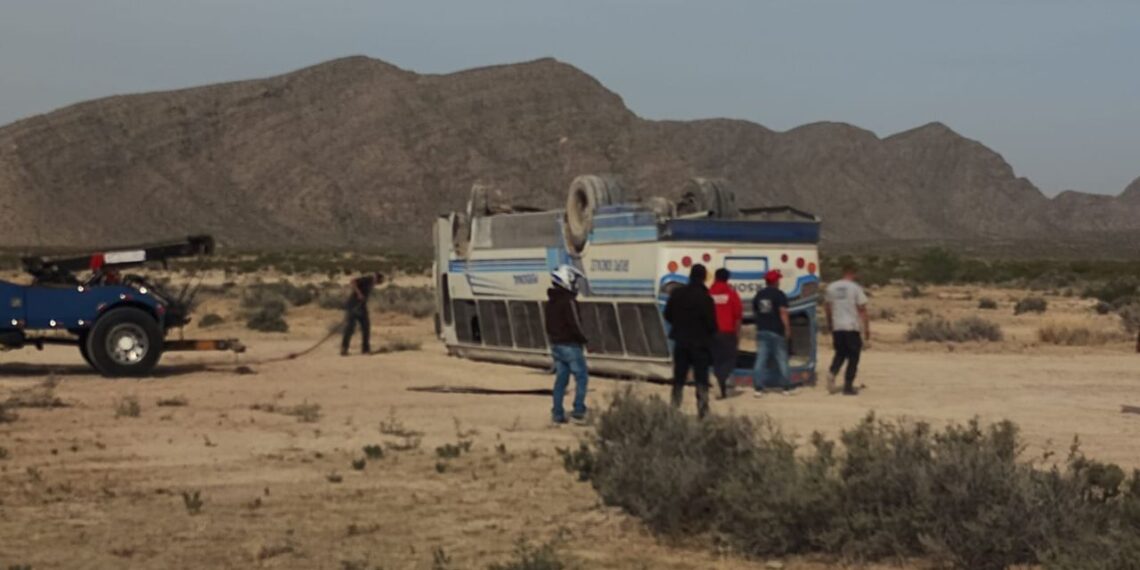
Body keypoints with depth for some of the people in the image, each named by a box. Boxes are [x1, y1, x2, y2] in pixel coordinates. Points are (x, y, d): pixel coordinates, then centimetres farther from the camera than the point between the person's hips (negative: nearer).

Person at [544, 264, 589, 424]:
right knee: (581, 377, 2)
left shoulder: (551, 301, 11)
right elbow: (574, 324, -20)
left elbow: (548, 325, 17)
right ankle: (578, 409, -2)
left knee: (561, 379, 11)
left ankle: (557, 412, 10)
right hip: (570, 345, -8)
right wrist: (582, 339, -6)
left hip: (556, 345, 8)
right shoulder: (568, 301, -18)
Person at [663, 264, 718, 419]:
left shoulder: (677, 294, -1)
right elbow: (711, 323, -15)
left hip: (681, 341, 4)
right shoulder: (705, 298, -18)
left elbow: (668, 315, 8)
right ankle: (703, 410, -3)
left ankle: (674, 408, 12)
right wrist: (710, 334, 6)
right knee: (701, 379, 2)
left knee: (678, 378, 13)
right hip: (700, 343, -4)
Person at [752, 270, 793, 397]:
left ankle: (758, 388, -4)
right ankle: (785, 387, 10)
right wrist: (787, 329, -11)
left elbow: (754, 313, 17)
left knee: (760, 360, 2)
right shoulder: (779, 295, -7)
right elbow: (783, 313, -15)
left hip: (762, 331, 4)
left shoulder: (759, 295, 10)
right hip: (777, 331, -4)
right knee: (781, 360, 5)